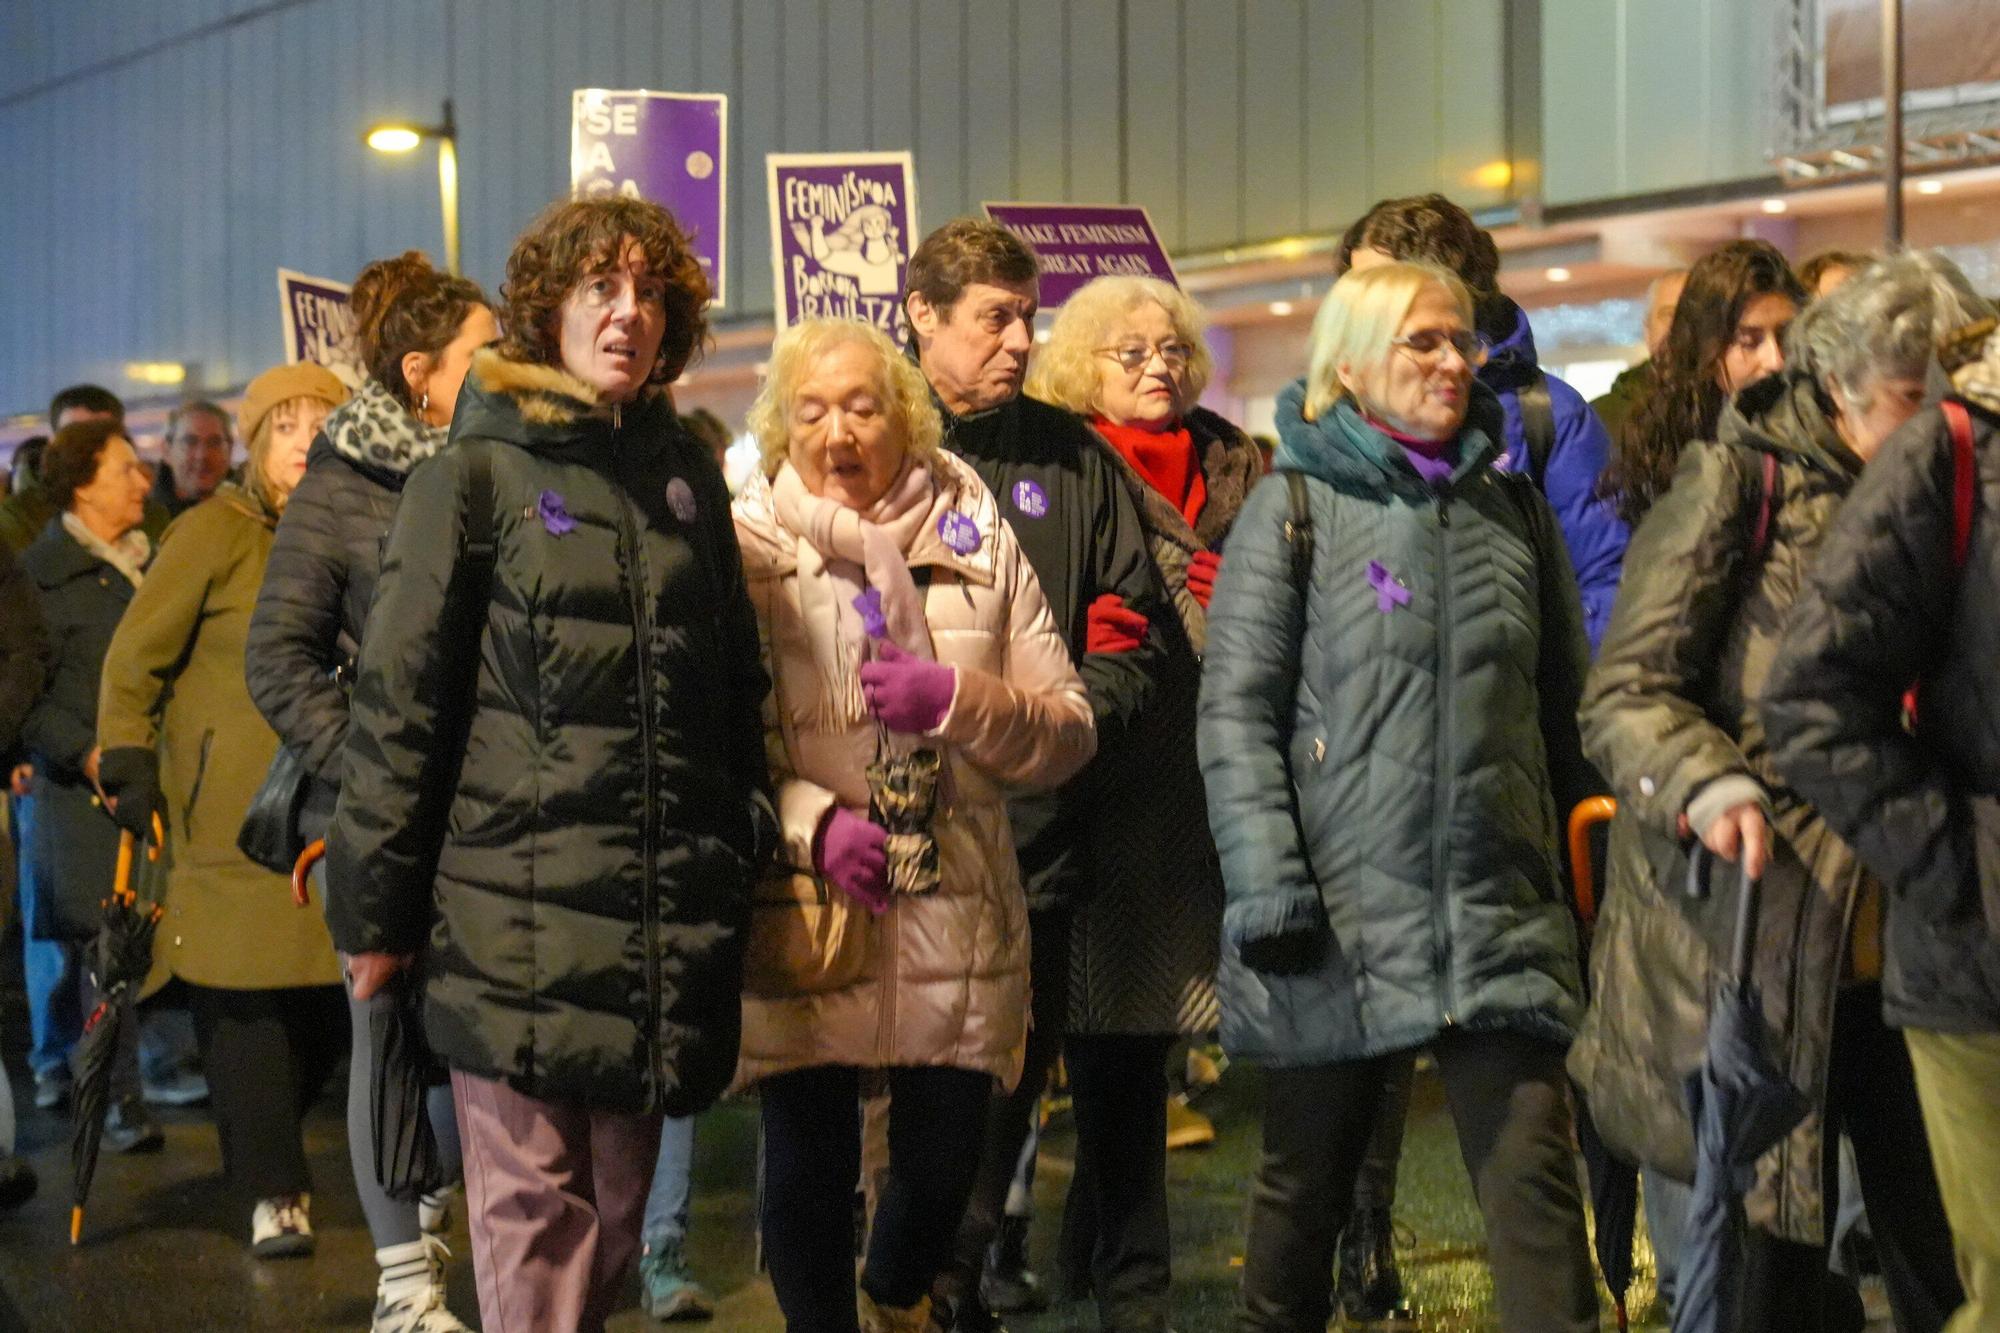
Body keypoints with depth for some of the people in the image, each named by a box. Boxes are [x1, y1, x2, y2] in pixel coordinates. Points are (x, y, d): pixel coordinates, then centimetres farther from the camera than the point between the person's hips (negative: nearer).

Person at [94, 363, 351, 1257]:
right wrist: (128, 764, -9)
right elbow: (135, 656, -3)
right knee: (245, 997, -4)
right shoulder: (217, 530, -4)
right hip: (232, 810, -4)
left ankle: (269, 1147, 28)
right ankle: (271, 1195, 7)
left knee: (328, 997, 3)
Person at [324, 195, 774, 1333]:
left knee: (619, 1205, 12)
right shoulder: (479, 471, -1)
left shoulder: (686, 472, 13)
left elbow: (738, 685, 19)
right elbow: (400, 700, -3)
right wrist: (376, 909, -4)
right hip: (519, 913, -4)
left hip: (663, 917, 5)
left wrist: (749, 850, 15)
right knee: (534, 1208, -2)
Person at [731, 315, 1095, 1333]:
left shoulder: (978, 539, 7)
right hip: (799, 916, -2)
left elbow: (1068, 730, 5)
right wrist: (811, 821, -17)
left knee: (943, 1168, 10)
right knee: (807, 1166, 3)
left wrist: (961, 702, -12)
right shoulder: (747, 543, 2)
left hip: (956, 915, 2)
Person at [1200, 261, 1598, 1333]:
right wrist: (1265, 883, -14)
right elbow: (1235, 710, -6)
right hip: (1343, 910, -2)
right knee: (1306, 1179, 10)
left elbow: (1565, 702, 19)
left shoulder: (1515, 509, 13)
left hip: (1502, 911, 3)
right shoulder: (1294, 508, 0)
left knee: (1534, 1182, -5)